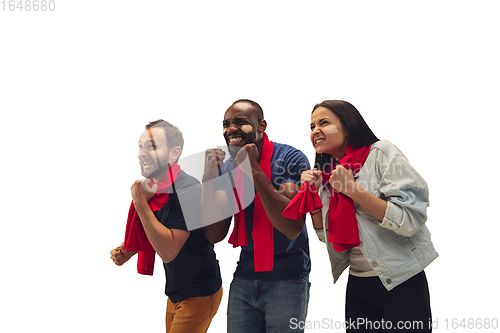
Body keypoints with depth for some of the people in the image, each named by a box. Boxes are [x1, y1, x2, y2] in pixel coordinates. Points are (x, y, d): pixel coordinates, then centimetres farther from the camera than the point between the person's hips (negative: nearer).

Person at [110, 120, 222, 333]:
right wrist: (125, 251, 0)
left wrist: (140, 203, -26)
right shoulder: (152, 188, 3)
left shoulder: (188, 191, -23)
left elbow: (168, 251, -29)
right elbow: (148, 236, 20)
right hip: (175, 294, 8)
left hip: (200, 295, -8)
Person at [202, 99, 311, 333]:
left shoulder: (290, 159, -13)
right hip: (244, 279, 5)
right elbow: (215, 235, -2)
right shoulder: (227, 168, 3)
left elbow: (292, 228, -25)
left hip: (287, 280, -4)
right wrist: (208, 179, -14)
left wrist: (255, 170, -27)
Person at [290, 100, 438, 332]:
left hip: (402, 282, -6)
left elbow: (411, 221, -20)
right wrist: (313, 195, 0)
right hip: (358, 286, 6)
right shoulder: (328, 172, 8)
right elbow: (326, 235, 14)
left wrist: (353, 190, -20)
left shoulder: (381, 154, -11)